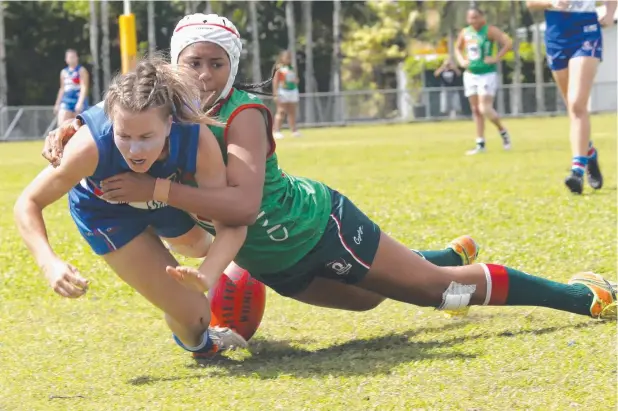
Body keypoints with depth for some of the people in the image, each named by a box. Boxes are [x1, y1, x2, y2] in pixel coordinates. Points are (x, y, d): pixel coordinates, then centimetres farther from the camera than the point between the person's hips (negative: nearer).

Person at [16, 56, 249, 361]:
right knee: (192, 316, -7)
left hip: (165, 195, 3)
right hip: (105, 210, -2)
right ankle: (198, 342, 31)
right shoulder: (91, 146, -44)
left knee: (198, 245, 35)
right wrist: (50, 264, -49)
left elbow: (232, 224, -36)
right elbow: (28, 204, -31)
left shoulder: (198, 140, -41)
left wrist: (204, 279, -55)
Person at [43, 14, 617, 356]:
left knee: (430, 284, 1)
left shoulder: (243, 115, -31)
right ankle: (451, 254, 57)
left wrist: (155, 189, -49)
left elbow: (242, 204, -45)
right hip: (278, 266, 7)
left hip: (321, 228, -7)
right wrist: (66, 133, -30)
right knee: (369, 296, 29)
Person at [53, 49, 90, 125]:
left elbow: (84, 88, -14)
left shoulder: (81, 71, -5)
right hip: (66, 102, 5)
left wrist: (80, 102, -24)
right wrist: (57, 104, 22)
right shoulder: (64, 72, 15)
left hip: (79, 101, -5)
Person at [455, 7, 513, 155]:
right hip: (470, 75, 6)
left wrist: (496, 58, -20)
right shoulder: (465, 33, 7)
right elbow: (457, 48, 25)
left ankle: (503, 132, 11)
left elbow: (508, 43, -18)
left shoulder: (490, 31, -11)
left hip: (487, 74, -6)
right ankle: (480, 144, 10)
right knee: (476, 110, 6)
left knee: (485, 109, -13)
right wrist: (461, 60, 7)